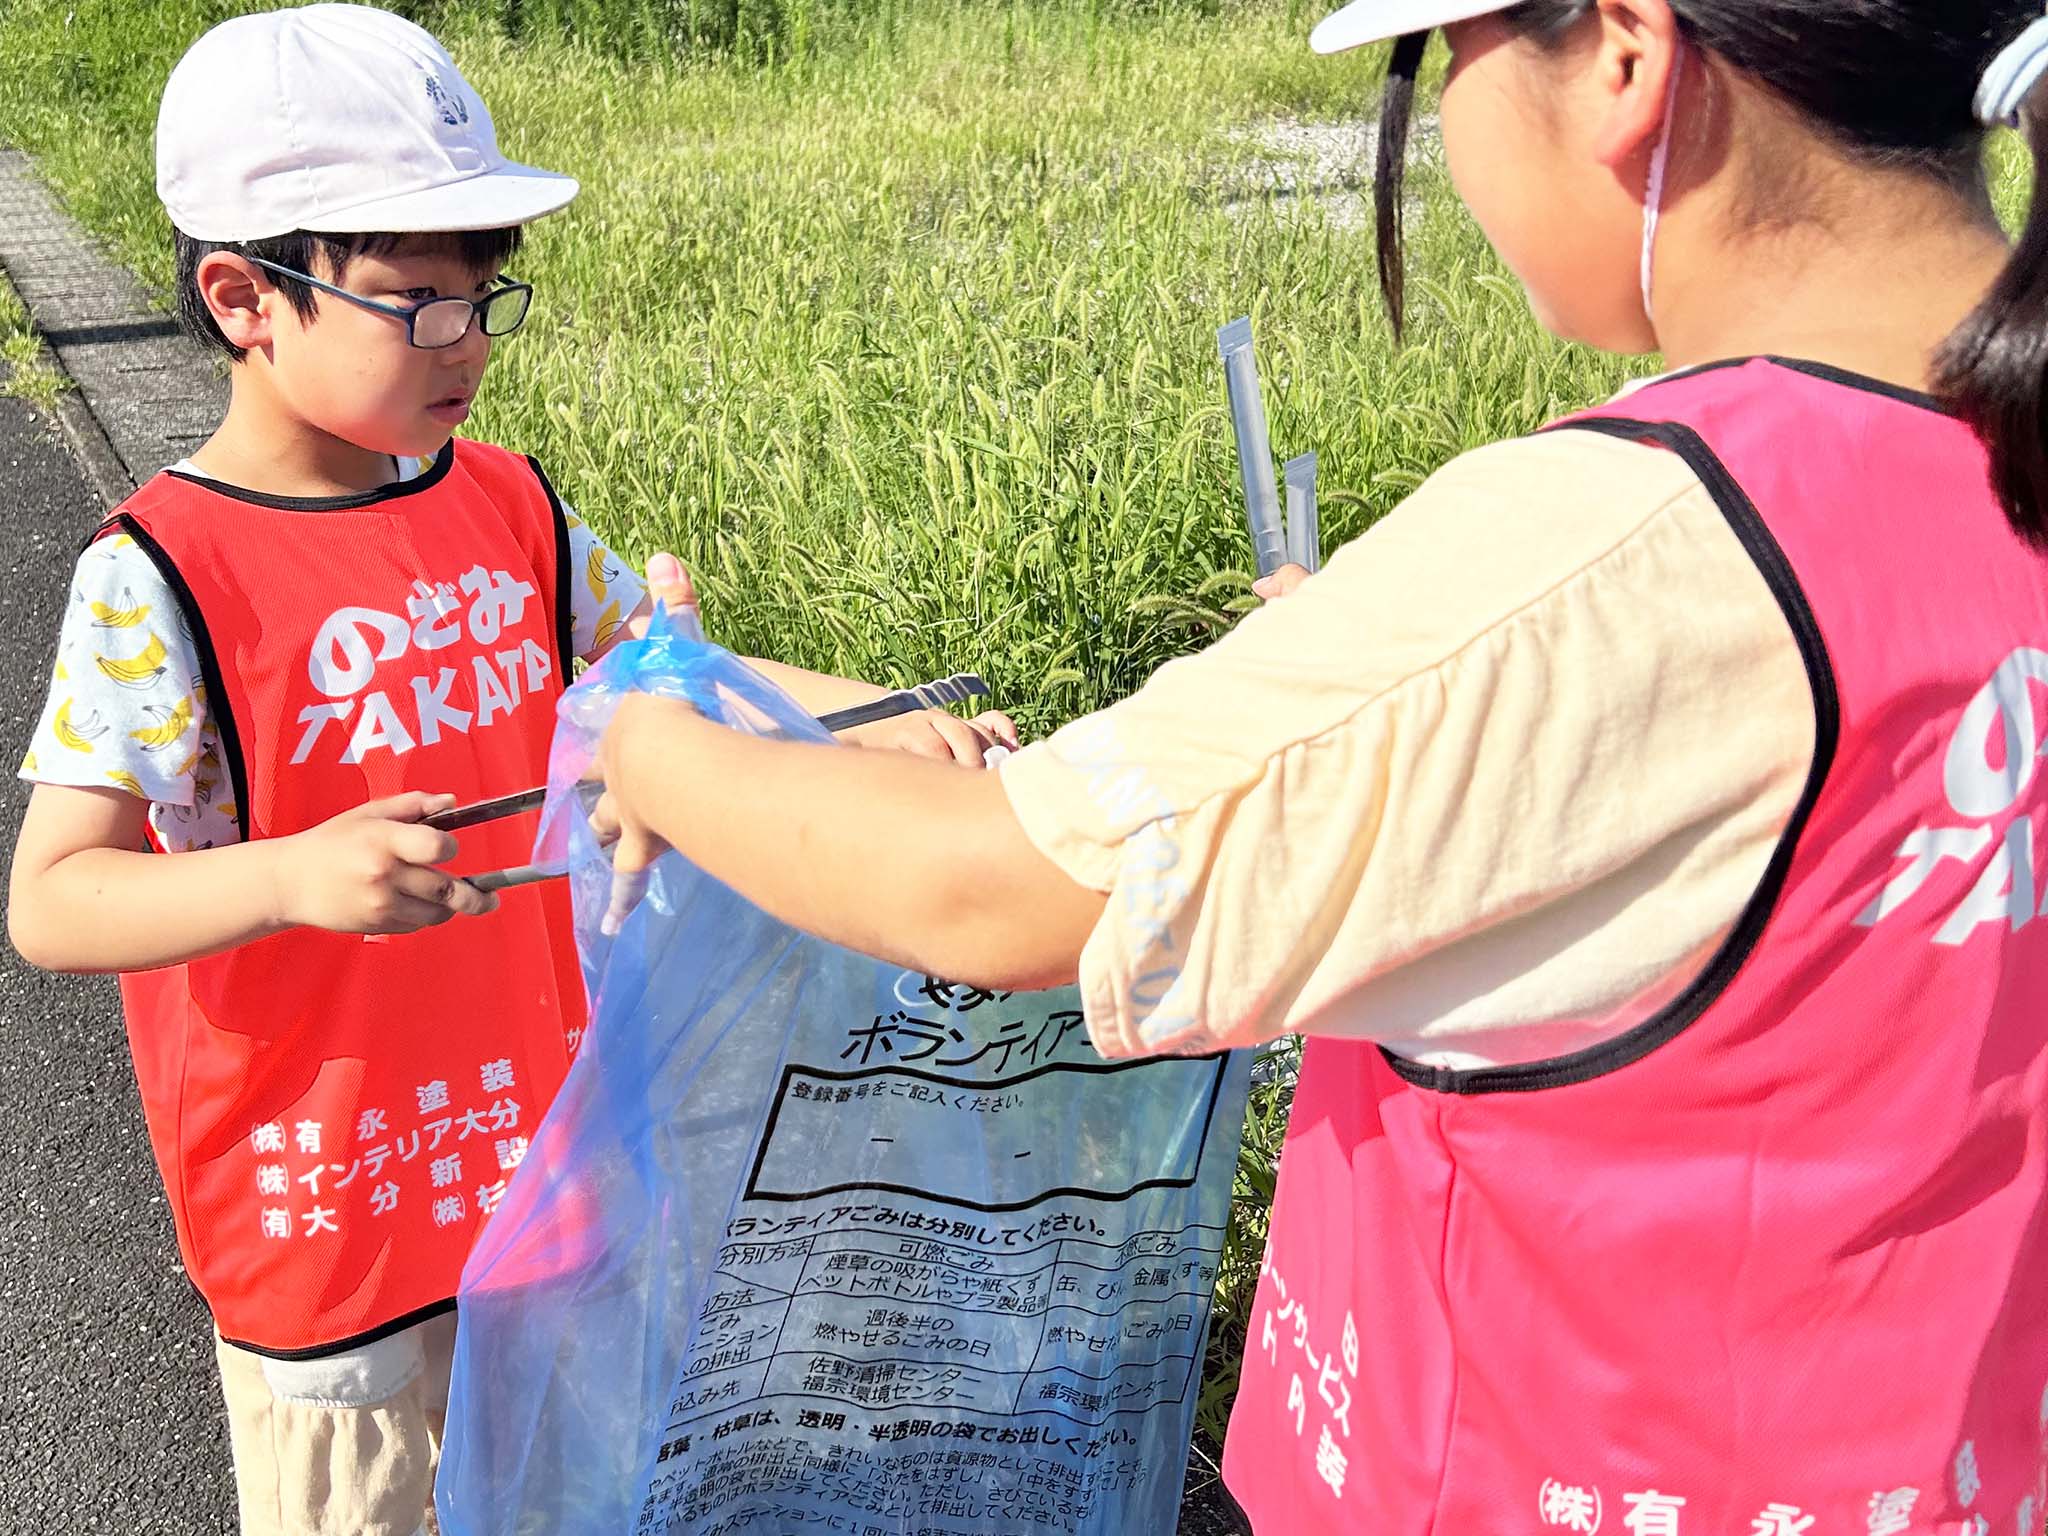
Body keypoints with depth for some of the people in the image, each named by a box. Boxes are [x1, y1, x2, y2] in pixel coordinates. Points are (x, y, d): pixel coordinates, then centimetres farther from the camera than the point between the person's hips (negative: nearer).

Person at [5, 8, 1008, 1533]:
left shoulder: (510, 508, -2)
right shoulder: (161, 578, -19)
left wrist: (874, 715, -6)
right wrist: (295, 875, -38)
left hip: (539, 1122, 5)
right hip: (327, 1188, -5)